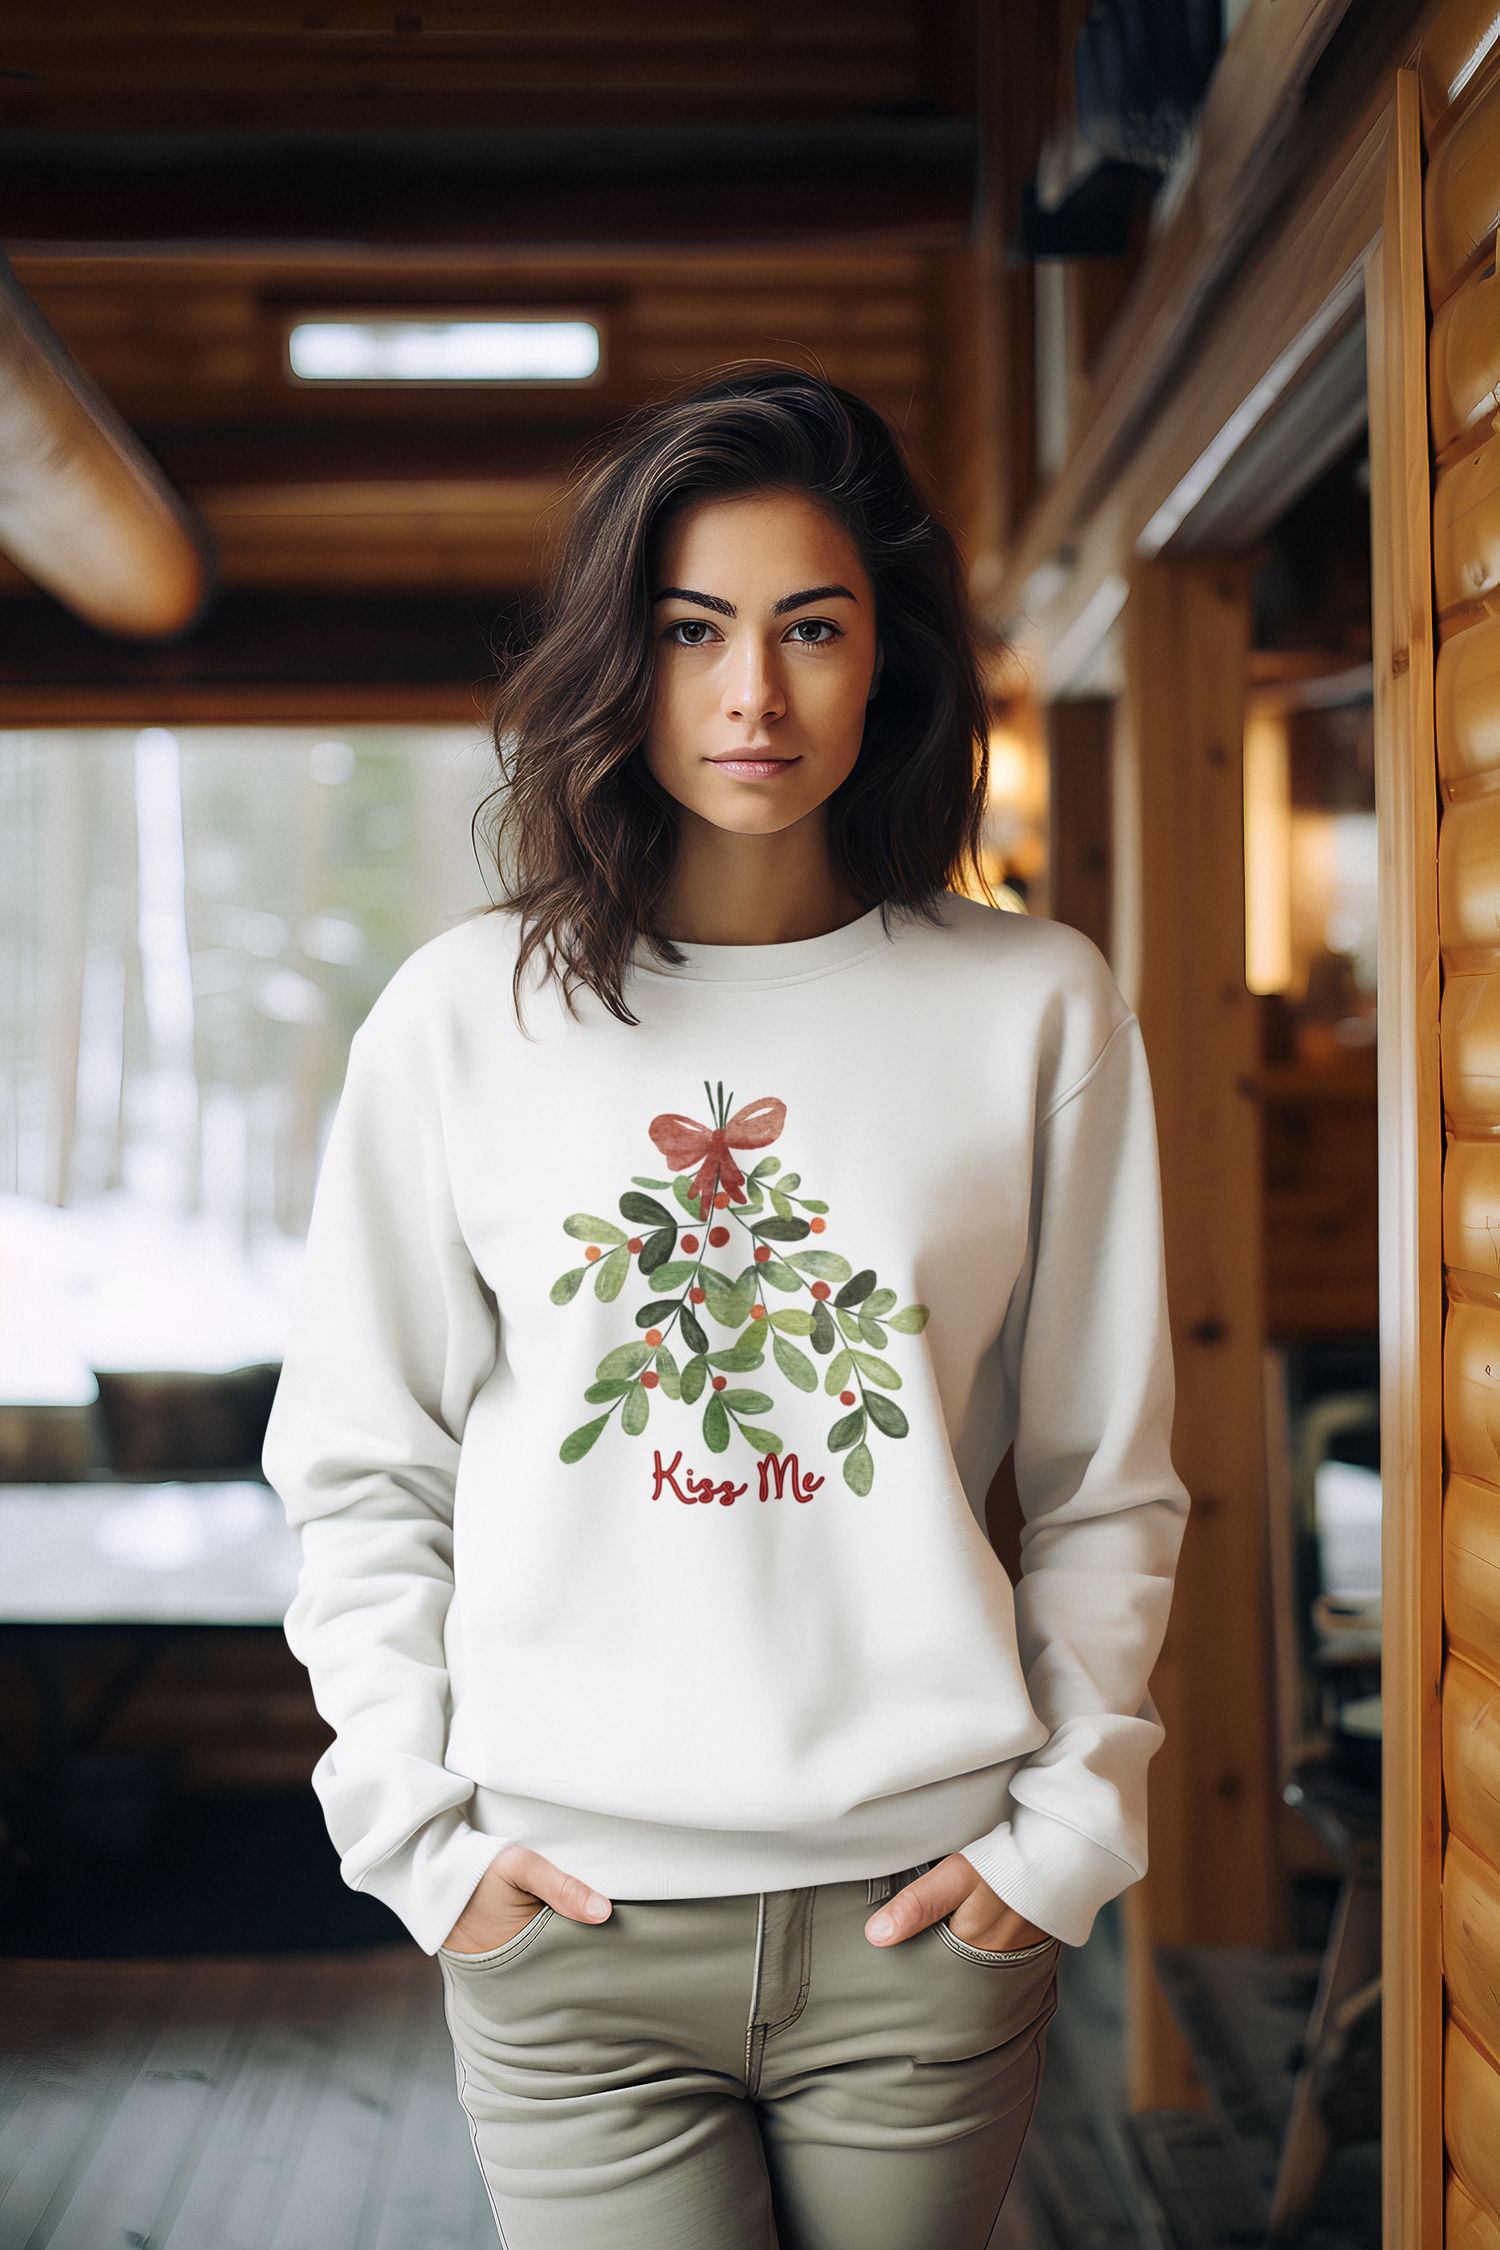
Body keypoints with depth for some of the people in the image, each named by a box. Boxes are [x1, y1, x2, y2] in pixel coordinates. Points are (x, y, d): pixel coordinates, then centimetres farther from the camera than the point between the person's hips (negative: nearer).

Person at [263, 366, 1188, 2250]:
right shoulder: (465, 1015, 1)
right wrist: (418, 1829, 0)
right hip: (571, 1921, 0)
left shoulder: (1036, 1011, 2)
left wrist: (1070, 1821, 0)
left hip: (925, 1906, 1)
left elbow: (1105, 1480, 6)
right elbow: (359, 1471, 6)